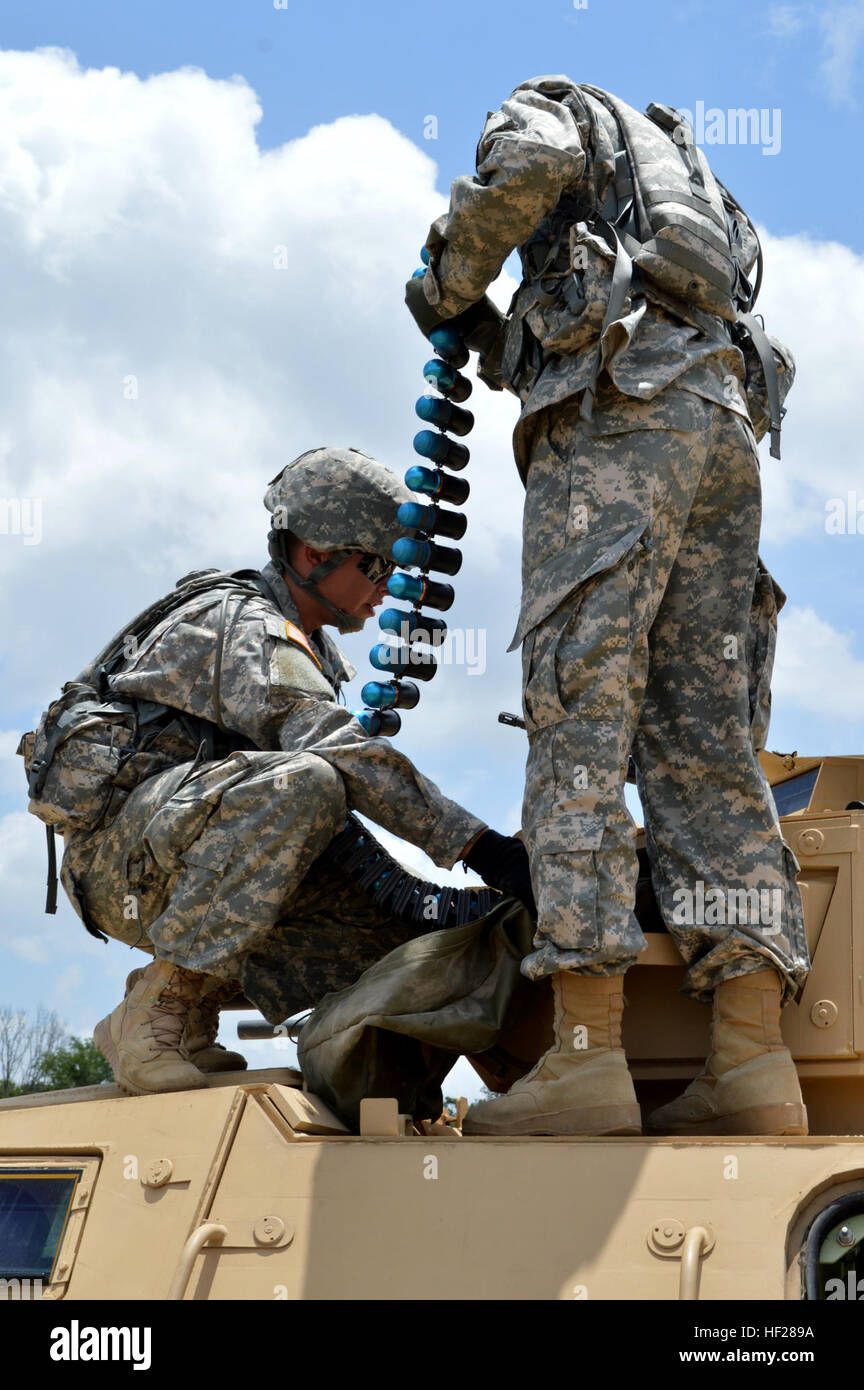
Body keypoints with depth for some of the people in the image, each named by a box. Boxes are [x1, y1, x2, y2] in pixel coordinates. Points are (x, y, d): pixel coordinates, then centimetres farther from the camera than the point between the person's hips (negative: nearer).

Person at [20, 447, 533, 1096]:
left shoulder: (314, 651, 20)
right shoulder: (239, 623, -13)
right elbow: (339, 752, -27)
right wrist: (482, 847, -32)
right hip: (120, 849, -9)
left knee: (395, 926, -4)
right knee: (300, 784, -34)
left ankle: (184, 1028, -2)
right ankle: (159, 1003, -27)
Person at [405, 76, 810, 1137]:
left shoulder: (552, 105, 19)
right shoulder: (680, 178, 39)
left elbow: (529, 160, -8)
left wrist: (448, 281, 5)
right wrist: (490, 337, 32)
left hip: (621, 413, -8)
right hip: (725, 424, 8)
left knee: (579, 720, -14)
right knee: (705, 744, 0)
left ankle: (585, 1056, -23)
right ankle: (753, 1064, -11)